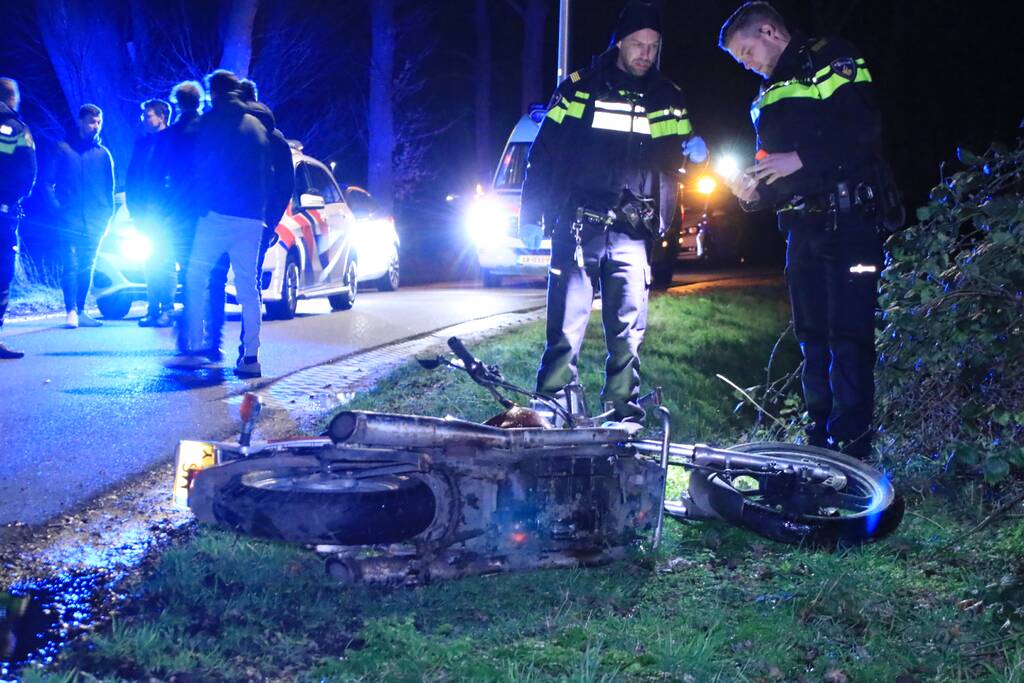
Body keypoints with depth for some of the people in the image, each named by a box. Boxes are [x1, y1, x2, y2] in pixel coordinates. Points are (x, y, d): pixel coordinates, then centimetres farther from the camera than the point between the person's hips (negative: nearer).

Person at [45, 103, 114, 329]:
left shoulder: (103, 153, 12)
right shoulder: (63, 149, 5)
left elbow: (109, 189, 15)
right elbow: (48, 182, 4)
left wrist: (106, 216, 5)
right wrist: (57, 208, -9)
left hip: (94, 223, 3)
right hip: (70, 222, -3)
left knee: (87, 267, 5)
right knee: (71, 265, -10)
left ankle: (80, 311, 11)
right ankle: (71, 311, -13)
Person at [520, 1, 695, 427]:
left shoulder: (668, 100, 11)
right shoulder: (580, 88, 4)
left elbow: (676, 163, 15)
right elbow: (543, 152, 4)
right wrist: (531, 215, -2)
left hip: (631, 235, 2)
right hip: (576, 228, -2)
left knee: (628, 334, 2)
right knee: (565, 329, -4)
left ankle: (624, 417, 10)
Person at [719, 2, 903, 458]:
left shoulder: (833, 61, -1)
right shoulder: (771, 97, 23)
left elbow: (865, 129, -15)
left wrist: (801, 159, -19)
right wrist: (754, 192, 4)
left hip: (849, 220, -8)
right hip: (803, 229, 8)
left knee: (848, 336, -11)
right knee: (812, 338, 9)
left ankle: (851, 450, -10)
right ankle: (820, 444, 15)